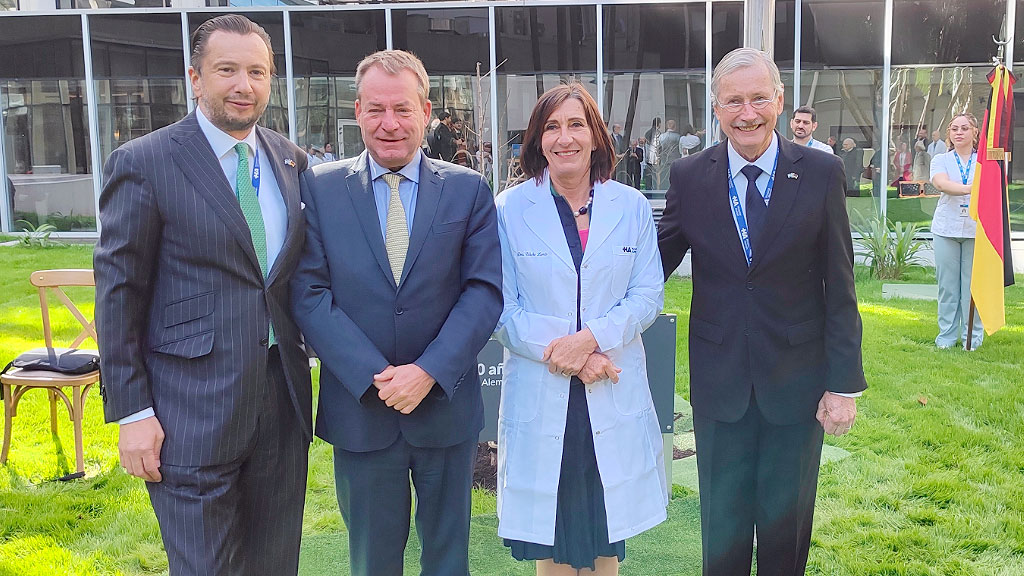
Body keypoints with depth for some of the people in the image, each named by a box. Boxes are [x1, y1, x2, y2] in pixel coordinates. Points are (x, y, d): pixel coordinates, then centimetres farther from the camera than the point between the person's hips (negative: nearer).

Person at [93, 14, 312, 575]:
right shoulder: (143, 162, -7)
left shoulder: (291, 160, 8)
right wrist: (130, 412, -9)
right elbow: (118, 294, -6)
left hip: (283, 401, 5)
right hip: (192, 413, -5)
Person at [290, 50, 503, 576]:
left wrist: (429, 372, -16)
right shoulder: (320, 188, -1)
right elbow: (308, 294, -7)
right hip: (360, 409, 0)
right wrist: (375, 376, -16)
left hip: (446, 406, 1)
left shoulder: (468, 190, 1)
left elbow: (484, 291, -5)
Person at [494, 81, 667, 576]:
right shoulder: (510, 209, -2)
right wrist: (562, 353, -15)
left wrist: (591, 338, -16)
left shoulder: (632, 206, 3)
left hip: (614, 394, 2)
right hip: (540, 394, -1)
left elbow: (648, 294, 0)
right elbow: (501, 308, -4)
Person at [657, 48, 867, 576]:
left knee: (788, 518, 15)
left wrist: (844, 383, -6)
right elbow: (657, 261, 2)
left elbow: (839, 288, -5)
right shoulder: (689, 176, -3)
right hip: (719, 378, 1)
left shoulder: (821, 173, -6)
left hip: (796, 377, -1)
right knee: (722, 519, 14)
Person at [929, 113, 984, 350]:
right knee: (947, 284, 4)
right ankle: (947, 335, 14)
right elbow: (942, 184, -13)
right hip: (946, 228, 1)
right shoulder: (941, 160, 7)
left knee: (973, 284, 0)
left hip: (977, 229, -1)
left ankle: (973, 335, 11)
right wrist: (969, 189, -31)